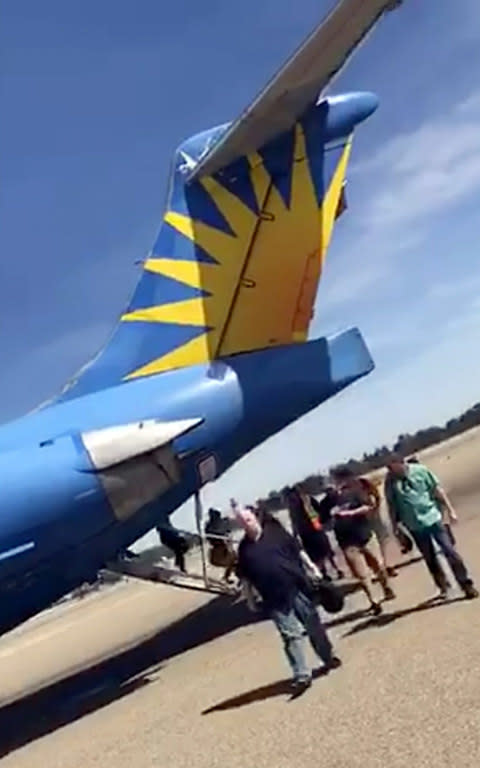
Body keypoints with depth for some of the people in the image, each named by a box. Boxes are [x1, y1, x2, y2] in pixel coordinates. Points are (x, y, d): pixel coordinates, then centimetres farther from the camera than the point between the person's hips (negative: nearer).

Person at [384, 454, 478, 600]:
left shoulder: (420, 470, -11)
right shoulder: (390, 481, -8)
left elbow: (438, 490, -4)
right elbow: (392, 505, 0)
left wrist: (450, 510, -3)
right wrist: (396, 527, 4)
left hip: (433, 517, -1)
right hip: (415, 525, 1)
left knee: (449, 551, 0)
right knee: (430, 558, 11)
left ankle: (466, 584, 12)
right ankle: (443, 587, 27)